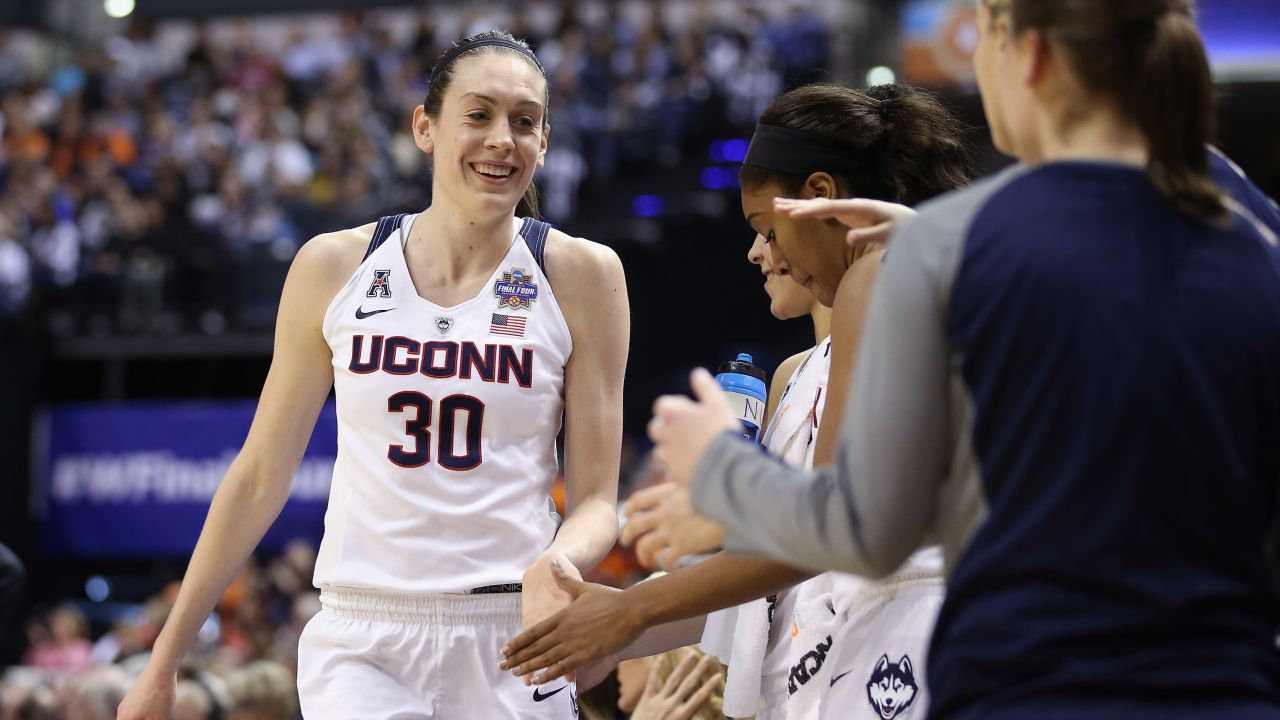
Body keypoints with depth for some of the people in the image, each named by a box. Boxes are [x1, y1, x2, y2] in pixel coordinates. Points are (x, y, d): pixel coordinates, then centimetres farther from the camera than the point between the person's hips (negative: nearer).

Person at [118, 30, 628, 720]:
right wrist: (163, 662, 10)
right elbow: (260, 477, 9)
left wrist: (560, 563, -22)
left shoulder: (581, 274, 1)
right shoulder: (336, 267, 3)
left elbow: (596, 499, 2)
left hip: (510, 641, 0)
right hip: (360, 645, 0)